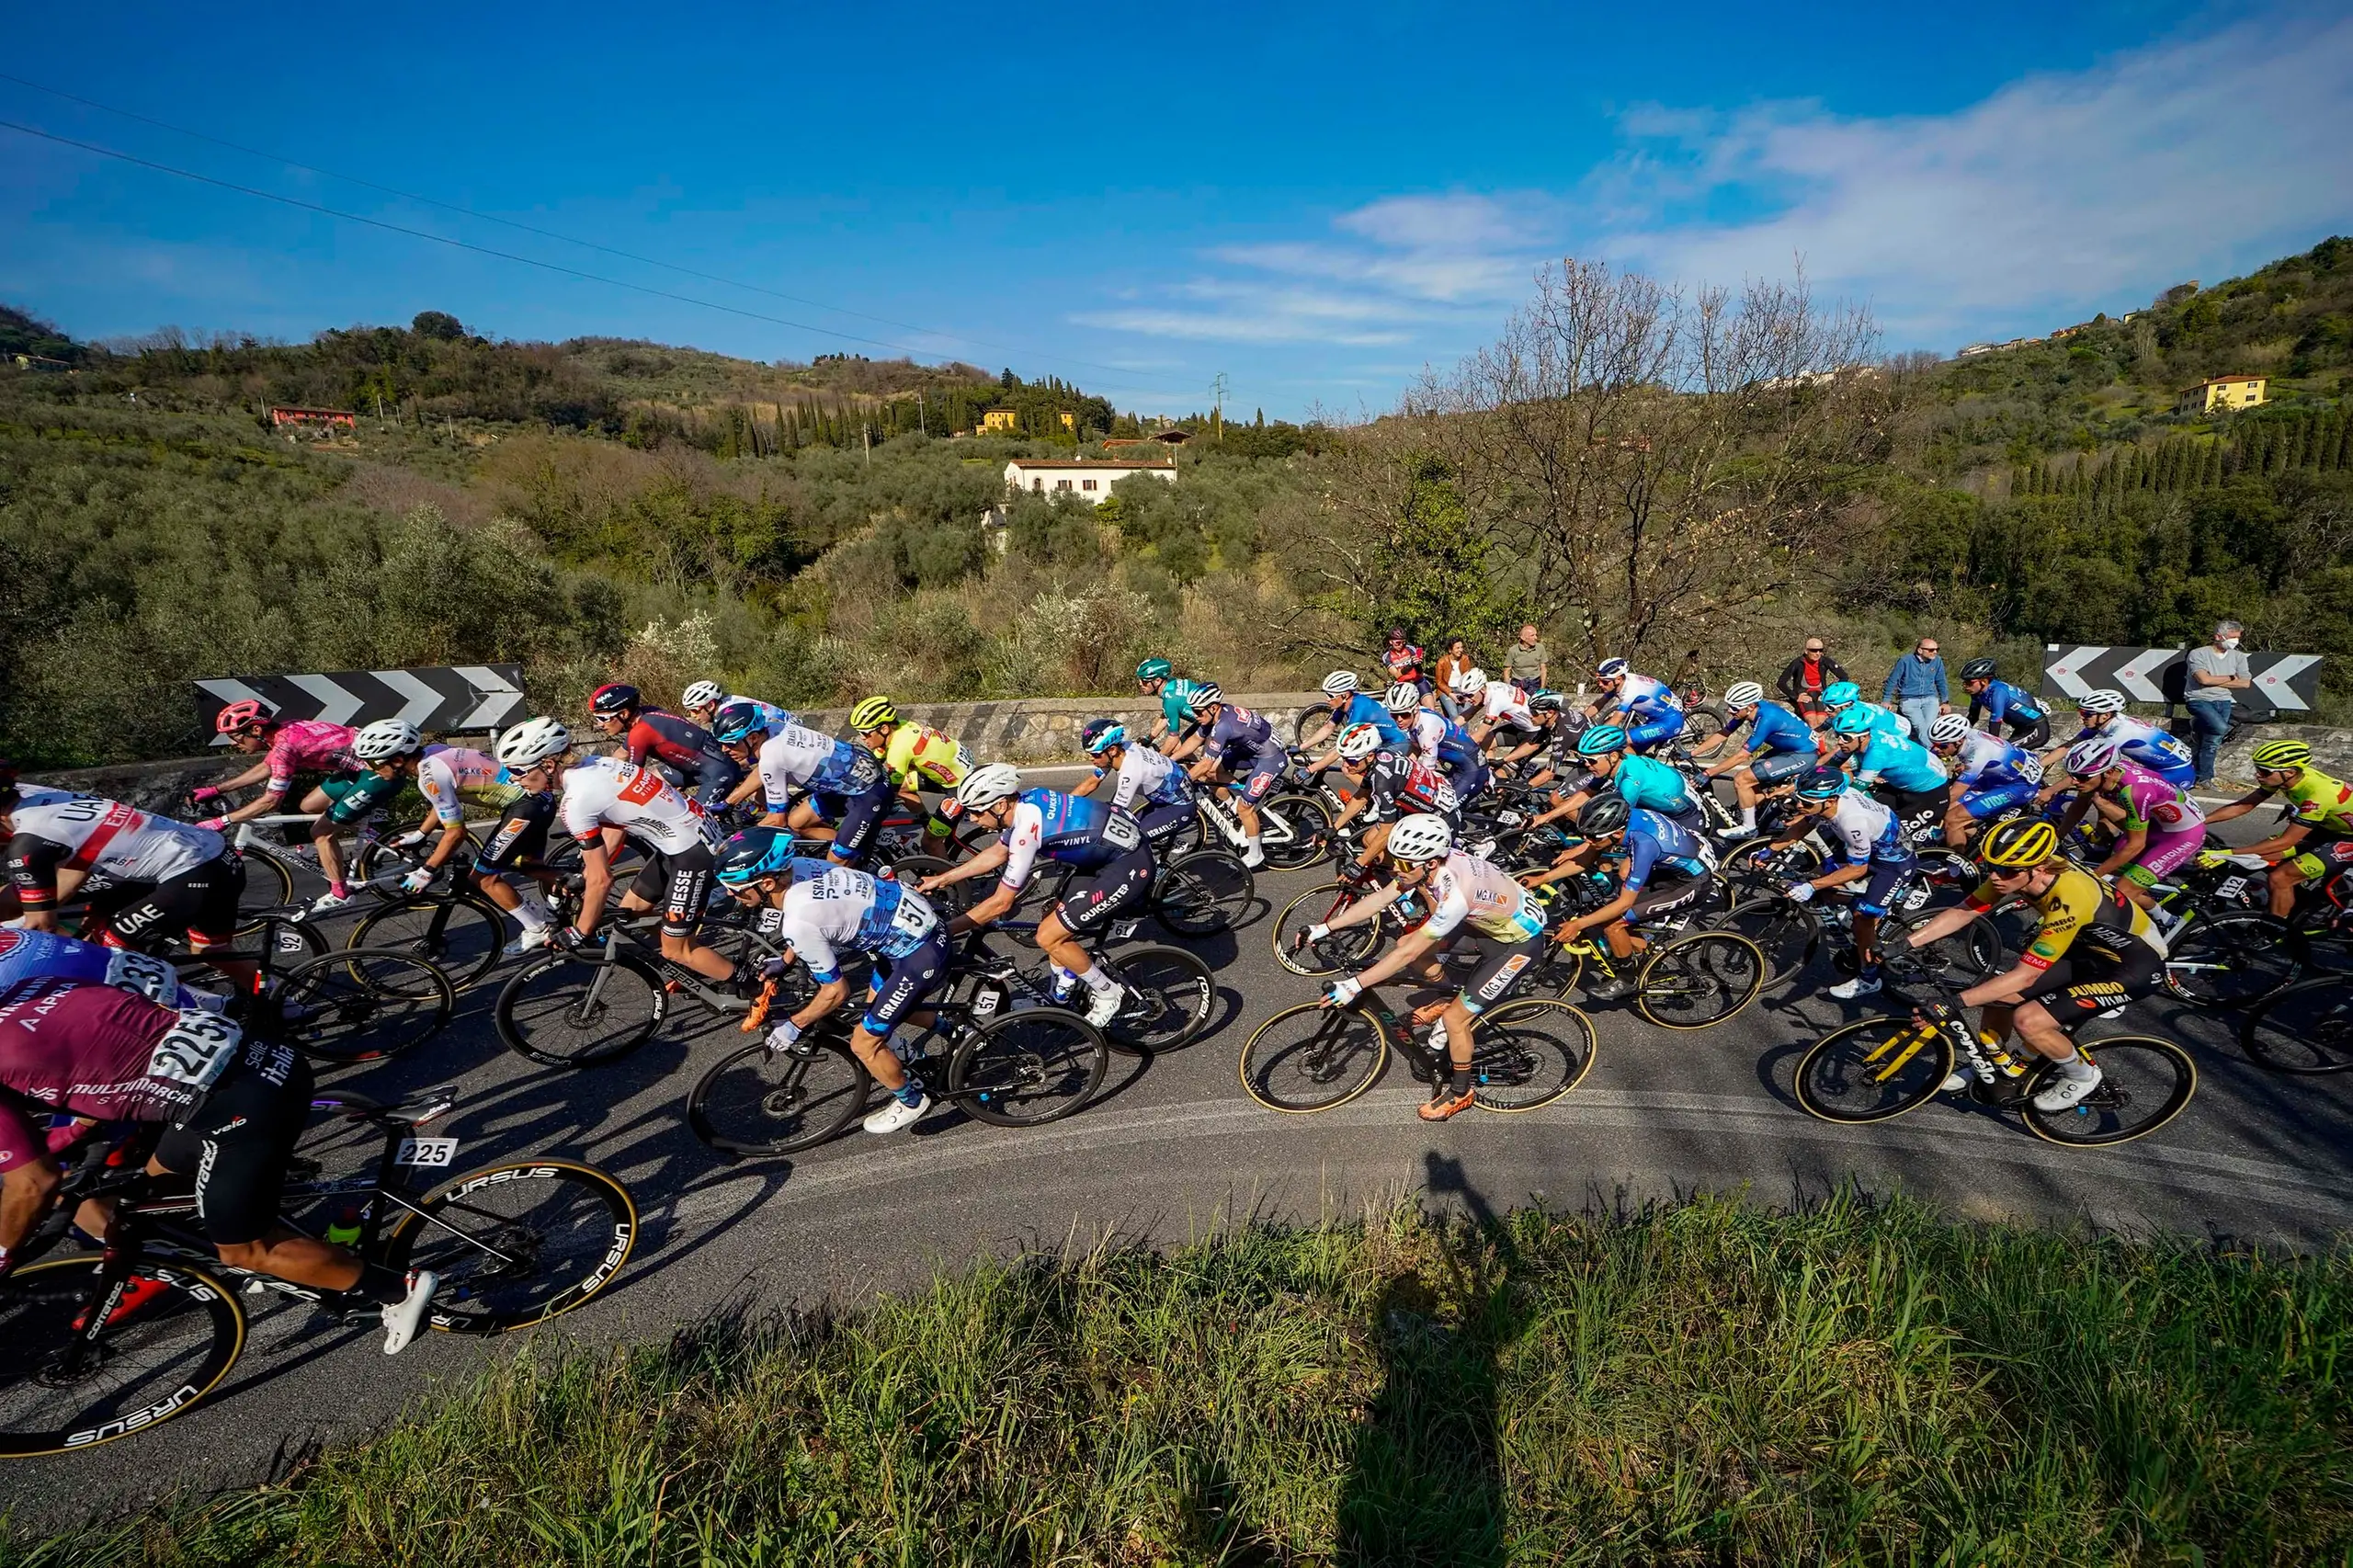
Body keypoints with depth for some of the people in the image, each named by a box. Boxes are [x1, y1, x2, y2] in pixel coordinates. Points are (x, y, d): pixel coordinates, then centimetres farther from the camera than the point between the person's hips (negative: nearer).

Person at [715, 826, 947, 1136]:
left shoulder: (798, 923, -27)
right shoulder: (797, 865, -5)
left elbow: (836, 992, -14)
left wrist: (794, 1026, 0)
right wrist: (785, 961, 26)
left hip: (922, 954, -9)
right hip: (919, 919, 9)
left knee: (864, 1044, 3)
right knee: (878, 1003, 30)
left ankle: (911, 1101, 28)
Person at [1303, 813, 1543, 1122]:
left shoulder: (1456, 894, -39)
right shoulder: (1432, 860, -17)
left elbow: (1407, 955, -33)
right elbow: (1377, 900, -8)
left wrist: (1354, 985, -31)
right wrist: (1323, 928, -11)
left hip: (1518, 941, -8)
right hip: (1488, 922, 8)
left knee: (1454, 1018, -9)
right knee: (1403, 942, 2)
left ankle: (1460, 1092, 16)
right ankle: (1453, 999, 25)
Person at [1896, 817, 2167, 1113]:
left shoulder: (2069, 897, -37)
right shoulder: (2016, 872, -17)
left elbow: (2025, 976, -34)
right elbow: (1961, 913, -8)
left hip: (2135, 967, -7)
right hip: (2088, 948, 7)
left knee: (2028, 1020, -19)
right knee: (1999, 994, 1)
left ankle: (2082, 1075, 10)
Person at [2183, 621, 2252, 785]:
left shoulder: (2238, 657, 10)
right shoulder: (2198, 654, -5)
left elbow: (2245, 683, 2)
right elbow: (2204, 679, -16)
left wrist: (2215, 682, -7)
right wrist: (2230, 678, -2)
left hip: (2223, 701, 5)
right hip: (2199, 700, -5)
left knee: (2212, 738, -3)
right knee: (2220, 728, -27)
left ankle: (2204, 778, 5)